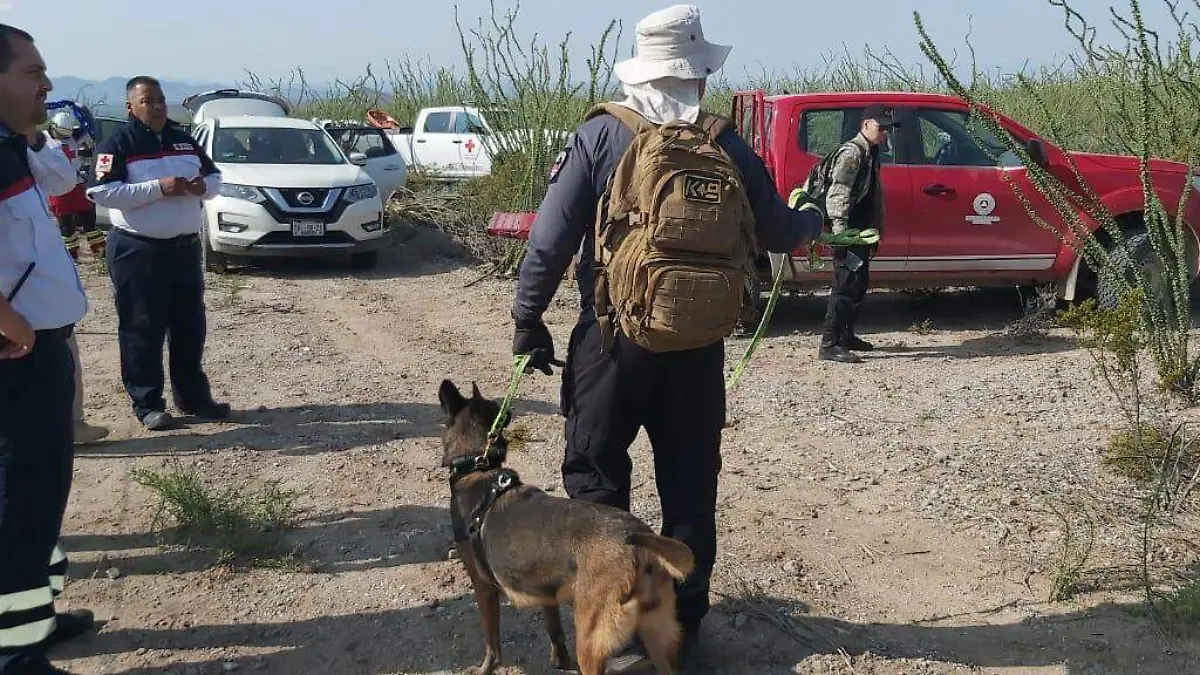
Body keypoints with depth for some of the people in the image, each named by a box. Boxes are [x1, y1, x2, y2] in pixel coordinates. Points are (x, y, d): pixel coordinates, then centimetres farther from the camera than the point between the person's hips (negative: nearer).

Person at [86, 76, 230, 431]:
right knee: (143, 329, -2)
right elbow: (101, 191, -18)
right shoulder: (117, 144, -7)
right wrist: (158, 188, -23)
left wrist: (202, 185, -7)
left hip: (185, 246, 6)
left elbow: (214, 177, 19)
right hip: (137, 250, -6)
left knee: (190, 326, 12)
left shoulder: (183, 140, 12)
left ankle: (193, 397, 23)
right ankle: (147, 404, 7)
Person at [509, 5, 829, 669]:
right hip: (698, 345, 3)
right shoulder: (727, 148, 1)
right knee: (690, 485, 14)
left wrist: (528, 320, 0)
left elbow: (550, 238, -10)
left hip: (613, 338, -2)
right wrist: (815, 220, 34)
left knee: (595, 474, 9)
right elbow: (777, 231, 12)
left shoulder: (601, 136, -6)